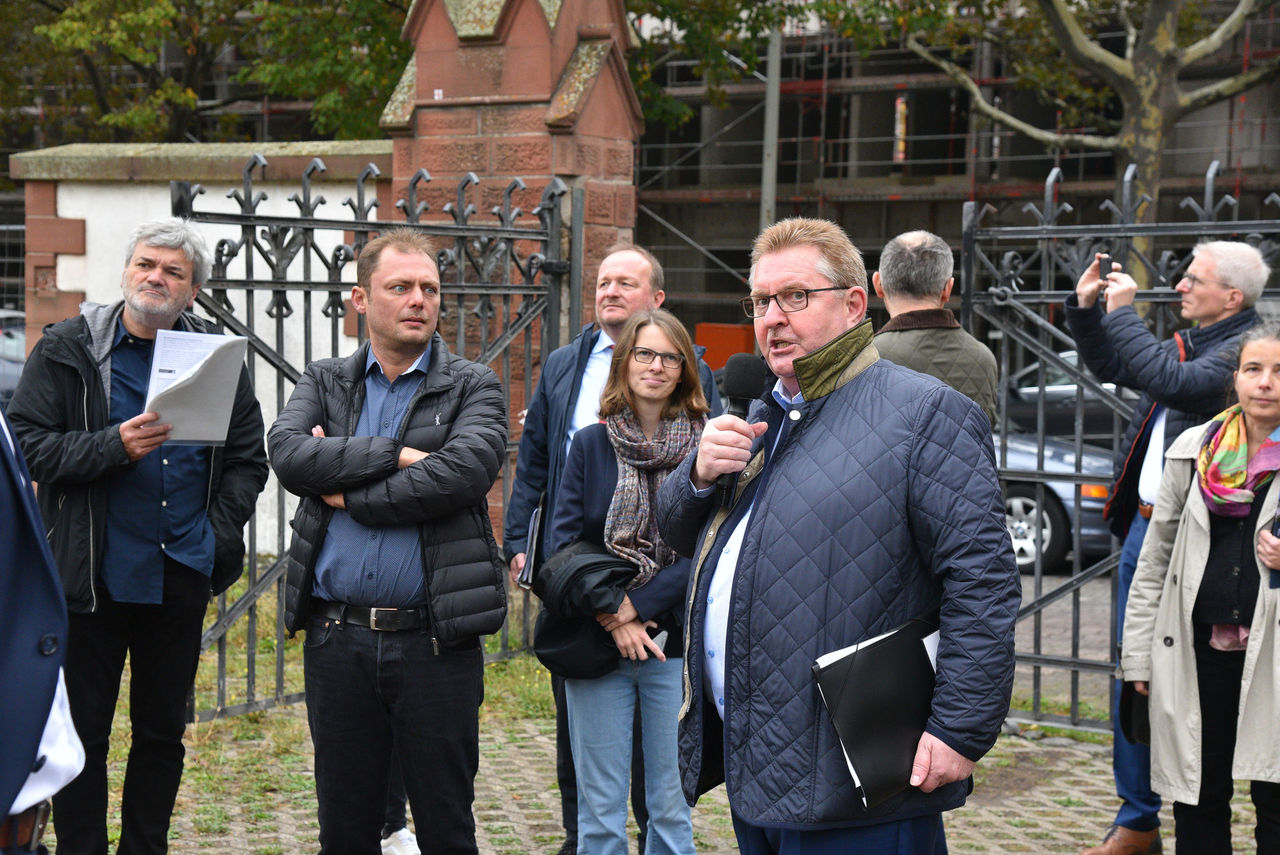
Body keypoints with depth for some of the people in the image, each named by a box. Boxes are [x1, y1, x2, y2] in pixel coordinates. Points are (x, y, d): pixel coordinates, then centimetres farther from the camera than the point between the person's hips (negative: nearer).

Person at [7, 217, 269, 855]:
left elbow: (248, 457, 11)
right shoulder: (68, 349, -2)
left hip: (182, 575, 3)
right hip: (94, 573, -3)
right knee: (84, 731, 4)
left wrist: (219, 531, -3)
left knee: (163, 731, 13)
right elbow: (27, 443, -7)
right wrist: (115, 446, -21)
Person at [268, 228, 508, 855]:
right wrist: (394, 456, -15)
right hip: (337, 638, 2)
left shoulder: (473, 387, 3)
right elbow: (286, 452, -8)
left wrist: (348, 494, -9)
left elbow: (462, 472, -16)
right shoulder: (324, 382, 11)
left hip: (435, 638, -2)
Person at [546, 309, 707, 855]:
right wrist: (610, 619, -11)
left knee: (673, 808, 5)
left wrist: (635, 605, -14)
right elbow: (563, 543, 1)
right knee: (600, 810, 6)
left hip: (675, 645, -1)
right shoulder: (589, 445, 6)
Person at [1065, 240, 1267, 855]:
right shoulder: (1189, 341, 15)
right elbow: (1110, 367, 29)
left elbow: (1173, 381, -27)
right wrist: (1087, 309, 15)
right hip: (1144, 527, 9)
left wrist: (1122, 312, -17)